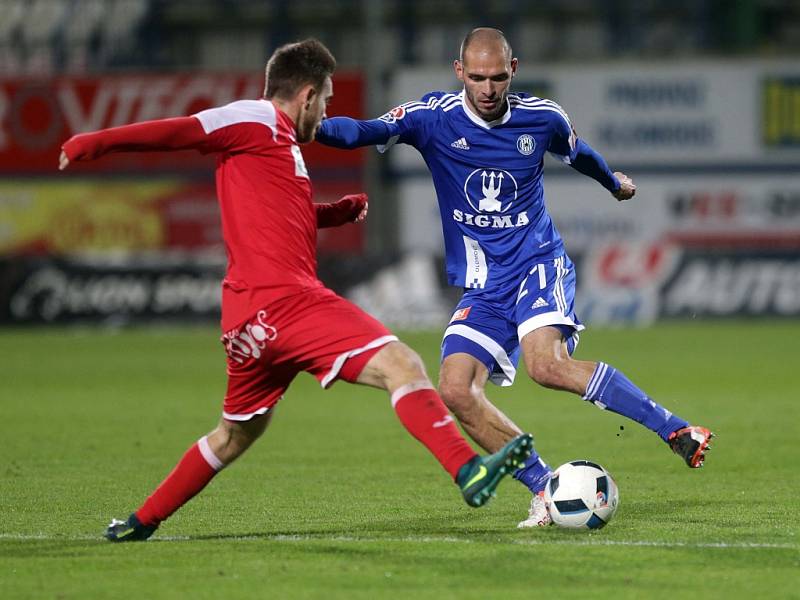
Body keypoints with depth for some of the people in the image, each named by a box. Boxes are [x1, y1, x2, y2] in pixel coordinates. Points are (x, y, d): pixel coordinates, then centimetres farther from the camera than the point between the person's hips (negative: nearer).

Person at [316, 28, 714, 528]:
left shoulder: (543, 119, -1)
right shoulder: (434, 117, -5)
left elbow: (578, 153, 21)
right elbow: (370, 131, -18)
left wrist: (614, 182, 41)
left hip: (539, 265, -3)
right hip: (482, 287, 3)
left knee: (547, 364, -30)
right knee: (456, 389, -17)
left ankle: (677, 432, -24)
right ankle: (546, 490, -7)